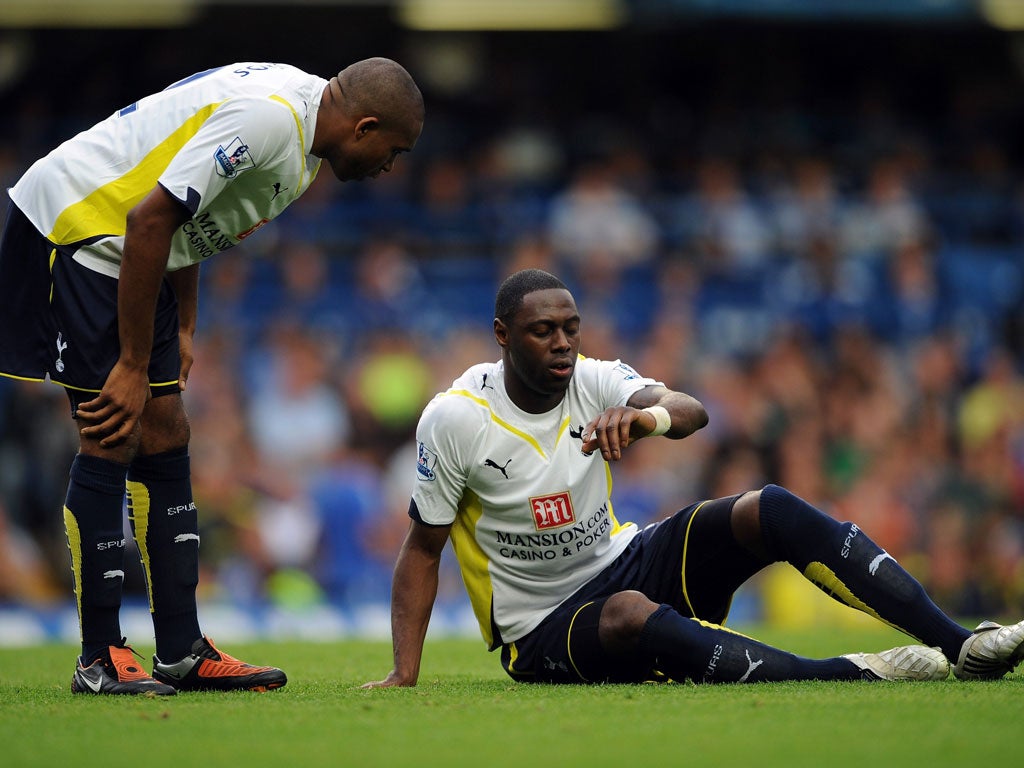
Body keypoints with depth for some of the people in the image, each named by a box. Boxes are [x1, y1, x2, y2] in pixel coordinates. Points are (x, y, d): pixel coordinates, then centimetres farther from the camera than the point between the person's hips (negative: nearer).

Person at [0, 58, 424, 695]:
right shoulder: (267, 117, -25)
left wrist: (183, 330, 11)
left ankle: (184, 652, 10)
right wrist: (134, 367, -21)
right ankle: (100, 659, -4)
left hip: (125, 253, 10)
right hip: (74, 229, -10)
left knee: (165, 438, 7)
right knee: (113, 441, -10)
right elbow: (149, 220, -27)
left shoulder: (301, 113, 7)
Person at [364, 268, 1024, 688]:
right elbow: (422, 549, -6)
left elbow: (693, 412, -23)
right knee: (630, 613, -41)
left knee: (769, 510, -17)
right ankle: (846, 676, -52)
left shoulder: (595, 383, -4)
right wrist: (404, 675, -15)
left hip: (624, 561, 5)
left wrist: (653, 414, -49)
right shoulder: (455, 418, -13)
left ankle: (961, 646, -25)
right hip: (544, 631, -5)